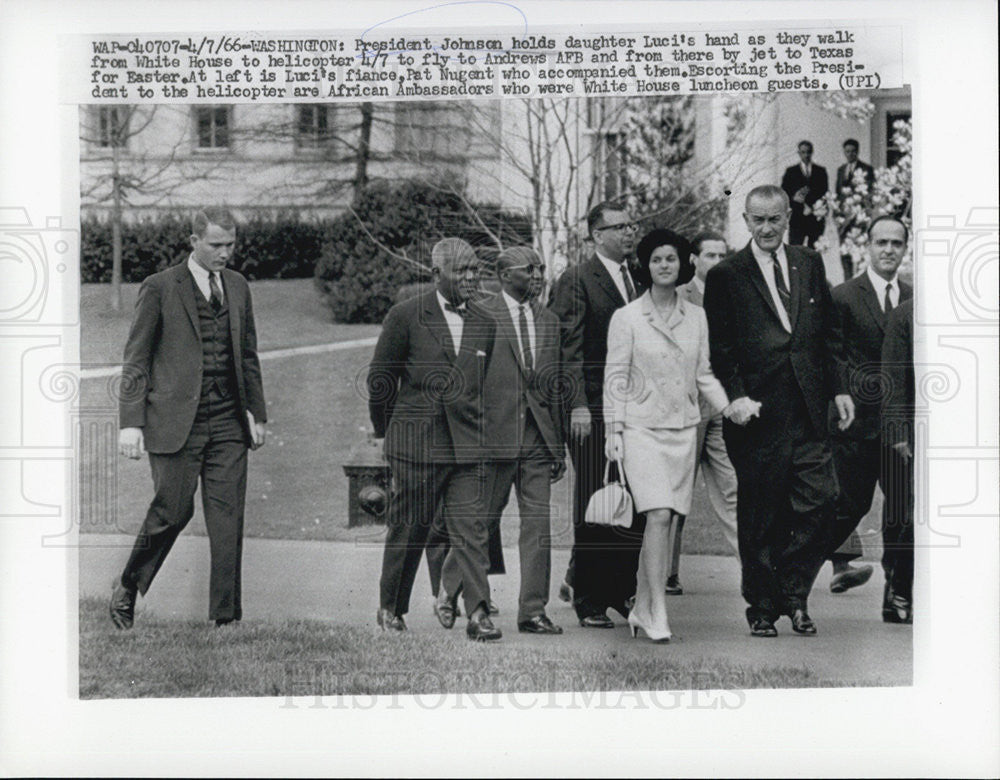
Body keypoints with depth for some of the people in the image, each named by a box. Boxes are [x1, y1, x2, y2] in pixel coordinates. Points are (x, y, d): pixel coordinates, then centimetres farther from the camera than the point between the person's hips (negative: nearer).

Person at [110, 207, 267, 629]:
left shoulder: (238, 286, 12)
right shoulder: (159, 288, -4)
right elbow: (135, 360, -3)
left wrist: (257, 413, 17)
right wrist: (131, 423, -9)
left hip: (228, 421, 5)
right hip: (175, 420, -4)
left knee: (228, 517, 0)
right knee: (172, 511, -2)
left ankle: (226, 616, 4)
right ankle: (127, 590, 22)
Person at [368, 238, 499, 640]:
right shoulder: (405, 316, -3)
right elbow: (380, 378, 3)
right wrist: (387, 430, 8)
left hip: (467, 443, 3)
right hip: (416, 441, -3)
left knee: (471, 528, -6)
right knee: (408, 528, 7)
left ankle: (478, 613, -8)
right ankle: (390, 609, 22)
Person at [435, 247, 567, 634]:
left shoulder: (549, 322, 13)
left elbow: (556, 386, 15)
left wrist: (559, 445, 13)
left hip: (538, 441, 5)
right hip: (494, 438, -4)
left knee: (538, 526, 2)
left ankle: (532, 611, 8)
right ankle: (448, 593, 24)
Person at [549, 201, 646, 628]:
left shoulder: (639, 281, 16)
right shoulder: (575, 281, -3)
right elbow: (568, 349, -8)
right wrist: (577, 405, -16)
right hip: (593, 411, -6)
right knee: (593, 508, -1)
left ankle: (624, 592, 15)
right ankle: (590, 601, 6)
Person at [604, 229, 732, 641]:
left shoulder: (696, 317, 10)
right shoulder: (626, 318, -1)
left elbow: (703, 375, 15)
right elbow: (615, 376, -1)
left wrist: (728, 408, 1)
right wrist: (613, 430, -6)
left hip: (684, 429, 4)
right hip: (641, 427, -4)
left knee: (667, 521, 3)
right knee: (658, 516, -16)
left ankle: (641, 609, 14)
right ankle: (656, 612, -13)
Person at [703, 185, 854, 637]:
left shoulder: (810, 266, 13)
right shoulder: (726, 276, 0)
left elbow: (829, 334, 16)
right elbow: (719, 347, -3)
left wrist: (839, 388, 8)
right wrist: (734, 396, -14)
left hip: (808, 411, 4)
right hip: (757, 412, -3)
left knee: (821, 499, -3)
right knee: (760, 516, 4)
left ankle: (793, 593, 14)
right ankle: (762, 607, 17)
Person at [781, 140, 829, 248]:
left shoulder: (821, 171, 12)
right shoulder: (791, 171, 10)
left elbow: (825, 193, 6)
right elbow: (783, 193, 5)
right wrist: (793, 198, -15)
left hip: (816, 219, 1)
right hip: (797, 218, -1)